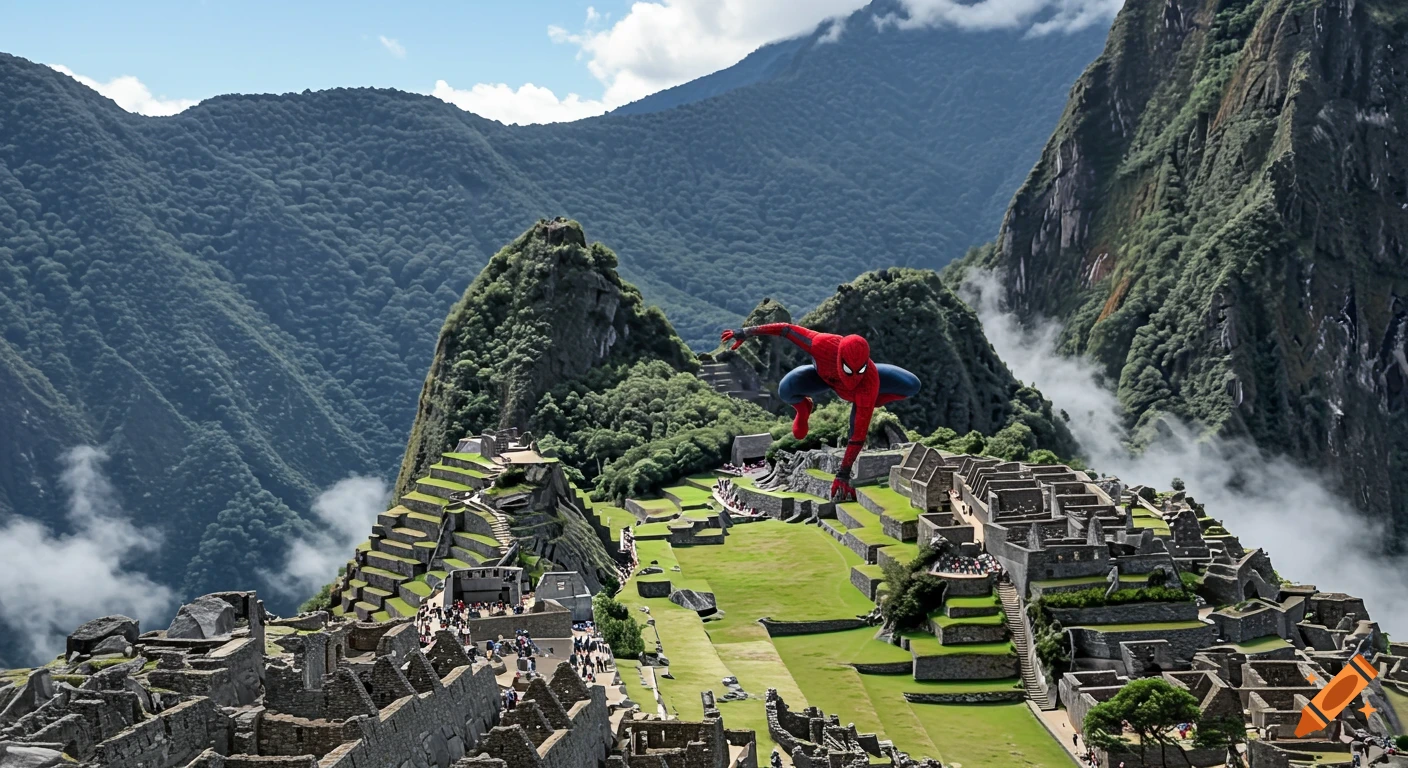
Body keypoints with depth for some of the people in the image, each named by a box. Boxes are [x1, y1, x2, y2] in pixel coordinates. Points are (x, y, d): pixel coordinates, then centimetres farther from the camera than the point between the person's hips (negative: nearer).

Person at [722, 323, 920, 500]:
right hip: (824, 375, 0)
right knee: (787, 389, -33)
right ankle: (803, 408, 7)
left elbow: (860, 432, -43)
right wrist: (747, 332, -22)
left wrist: (843, 475, -44)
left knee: (911, 385, -21)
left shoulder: (870, 381, -46)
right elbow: (788, 329, -30)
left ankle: (863, 407, 8)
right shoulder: (823, 345, -47)